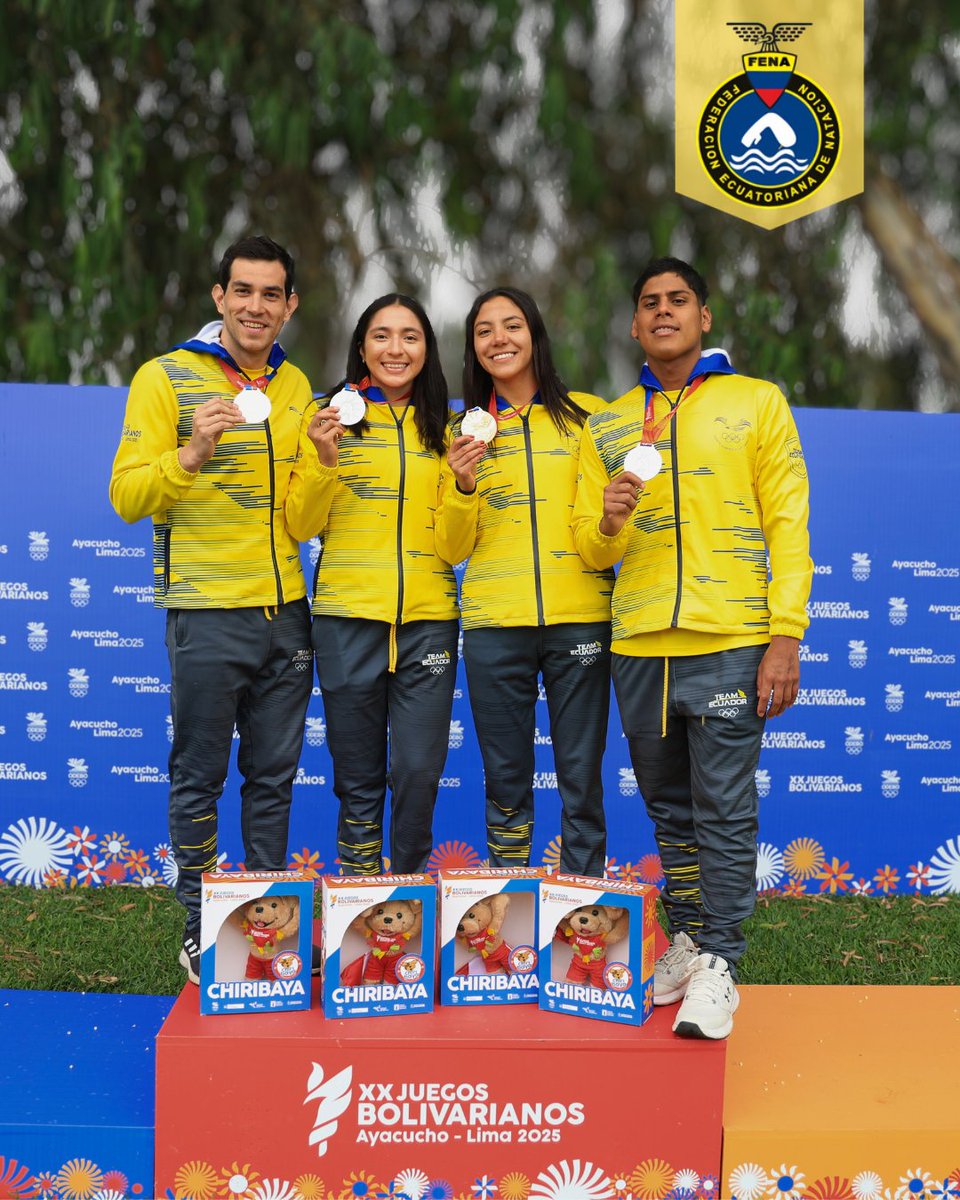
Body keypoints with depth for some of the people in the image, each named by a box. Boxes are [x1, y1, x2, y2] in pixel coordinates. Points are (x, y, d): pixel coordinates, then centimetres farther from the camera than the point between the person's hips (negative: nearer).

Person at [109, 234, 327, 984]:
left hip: (285, 613, 5)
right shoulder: (166, 377, -3)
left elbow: (299, 524, 8)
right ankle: (200, 932, 17)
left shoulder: (295, 388, 11)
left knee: (273, 778, 11)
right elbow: (128, 498, -9)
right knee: (199, 780, 4)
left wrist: (318, 457, -9)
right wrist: (192, 454, -25)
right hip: (206, 613, -4)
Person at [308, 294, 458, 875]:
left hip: (428, 618, 1)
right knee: (358, 774, 6)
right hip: (348, 614, -1)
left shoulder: (445, 428, 11)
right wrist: (326, 460, -15)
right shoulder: (336, 416, 5)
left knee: (419, 770, -1)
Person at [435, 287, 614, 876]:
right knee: (506, 783, 8)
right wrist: (463, 486, -8)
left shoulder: (587, 414, 6)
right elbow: (452, 549, 9)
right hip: (493, 624, 2)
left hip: (580, 617, -1)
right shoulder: (466, 431, 12)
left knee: (582, 780, 1)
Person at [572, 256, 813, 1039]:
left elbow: (788, 527, 0)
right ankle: (688, 942, 25)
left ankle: (718, 967, 4)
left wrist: (786, 638, -9)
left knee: (725, 814, -3)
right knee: (670, 811, 13)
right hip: (638, 648, 4)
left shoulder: (757, 403, 5)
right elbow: (591, 551, 13)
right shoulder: (607, 427, 13)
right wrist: (608, 523, -10)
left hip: (728, 643, -4)